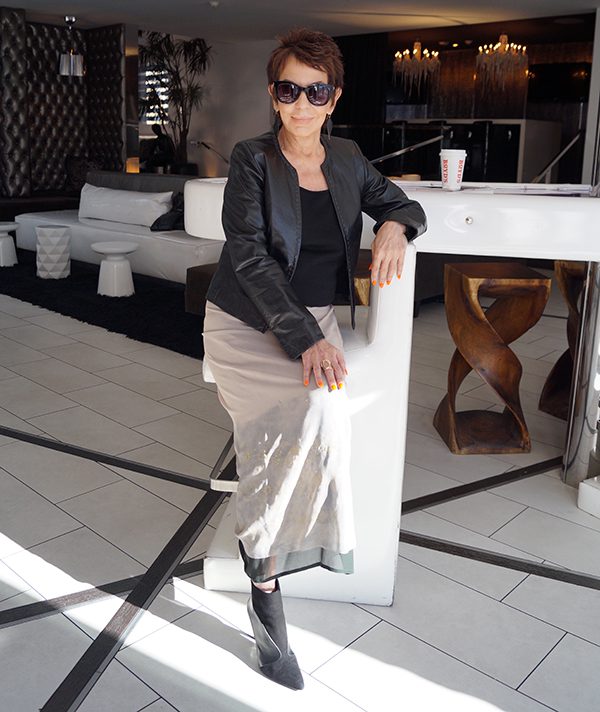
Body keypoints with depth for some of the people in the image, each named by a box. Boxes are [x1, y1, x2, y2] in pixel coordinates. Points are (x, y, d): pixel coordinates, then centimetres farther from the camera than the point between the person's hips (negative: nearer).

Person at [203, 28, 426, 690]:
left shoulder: (347, 159, 11)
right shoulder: (251, 159, -3)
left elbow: (405, 205, 22)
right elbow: (251, 257, -14)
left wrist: (394, 226, -6)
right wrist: (304, 339, -27)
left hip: (312, 320, 4)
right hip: (245, 321, -4)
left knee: (319, 408, -27)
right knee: (321, 407, -31)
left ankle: (265, 574, -5)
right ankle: (265, 585, -16)